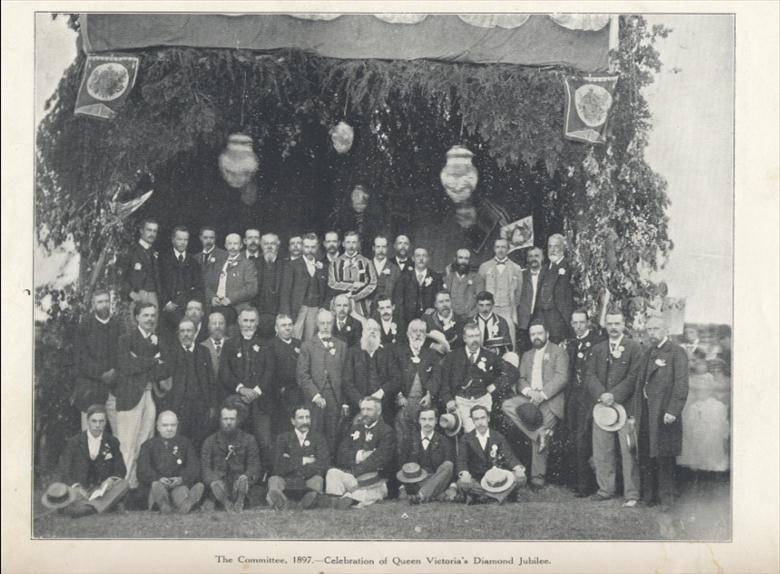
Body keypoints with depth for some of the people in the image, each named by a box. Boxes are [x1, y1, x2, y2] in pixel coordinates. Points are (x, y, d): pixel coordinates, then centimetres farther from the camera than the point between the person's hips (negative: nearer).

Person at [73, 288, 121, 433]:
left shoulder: (117, 325, 9)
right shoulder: (85, 326, 2)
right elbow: (82, 358, -3)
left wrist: (115, 373, -8)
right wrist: (101, 374, -13)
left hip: (114, 387, 2)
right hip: (90, 387, -2)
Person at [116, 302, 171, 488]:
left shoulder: (159, 341, 14)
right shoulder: (126, 339, 0)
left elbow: (167, 369, 6)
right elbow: (127, 367, -13)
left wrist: (142, 365, -8)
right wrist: (154, 360, -7)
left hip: (151, 395, 4)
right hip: (131, 397, -4)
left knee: (147, 443, 3)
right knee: (128, 445, -4)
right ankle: (127, 484, 1)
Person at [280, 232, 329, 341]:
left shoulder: (322, 268, 13)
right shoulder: (292, 266, 3)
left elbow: (325, 293, 15)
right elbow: (285, 292, -1)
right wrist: (286, 315, -8)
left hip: (315, 310, 3)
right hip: (297, 309, -3)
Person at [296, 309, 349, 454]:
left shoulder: (341, 346, 13)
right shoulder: (307, 346, 7)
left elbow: (346, 376, 9)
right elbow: (302, 374, -1)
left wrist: (345, 403, 3)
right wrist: (315, 395, -11)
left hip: (336, 399, 2)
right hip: (314, 399, -1)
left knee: (333, 438, 1)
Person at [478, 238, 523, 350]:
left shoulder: (516, 268, 9)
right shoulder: (484, 267, 9)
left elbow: (518, 292, 13)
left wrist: (513, 310, 10)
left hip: (508, 311, 0)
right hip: (489, 309, 0)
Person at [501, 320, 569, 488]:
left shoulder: (558, 352, 6)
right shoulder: (527, 356, 23)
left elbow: (562, 378, -7)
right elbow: (521, 380, 14)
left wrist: (542, 394, -18)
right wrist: (529, 392, -10)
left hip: (549, 399, -5)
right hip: (529, 397, 5)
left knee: (539, 437, -13)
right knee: (507, 406, -22)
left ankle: (538, 476, -3)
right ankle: (539, 433, -22)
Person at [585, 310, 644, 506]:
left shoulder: (634, 349, 1)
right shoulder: (597, 349, 14)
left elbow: (633, 378, -6)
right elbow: (590, 376, 6)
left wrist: (614, 395, -15)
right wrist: (601, 394, -12)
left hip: (625, 406, -4)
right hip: (600, 406, 4)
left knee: (628, 451, -3)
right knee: (601, 452, 6)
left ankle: (631, 494, 4)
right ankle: (605, 489, 18)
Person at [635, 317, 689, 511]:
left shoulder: (676, 352, -6)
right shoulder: (648, 352, 17)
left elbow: (681, 384, -13)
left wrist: (673, 411, -19)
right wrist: (636, 411, 11)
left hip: (663, 413, -7)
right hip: (645, 413, 7)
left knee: (663, 457, 0)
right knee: (645, 457, 8)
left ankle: (666, 497, 11)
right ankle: (648, 495, 18)